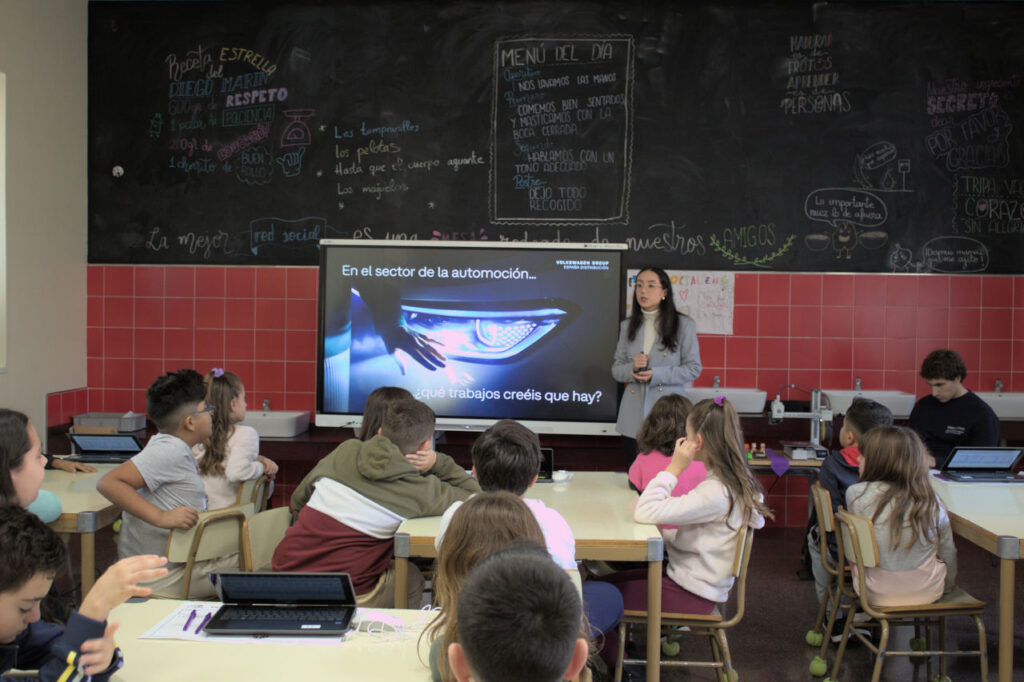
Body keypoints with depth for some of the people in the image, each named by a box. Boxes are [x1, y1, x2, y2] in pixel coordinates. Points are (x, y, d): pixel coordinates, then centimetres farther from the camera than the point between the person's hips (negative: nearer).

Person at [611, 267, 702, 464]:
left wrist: (656, 374, -14)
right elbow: (616, 369, 13)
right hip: (633, 417, 3)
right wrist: (632, 368, -10)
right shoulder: (627, 326, 12)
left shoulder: (684, 324, 1)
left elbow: (693, 368, -1)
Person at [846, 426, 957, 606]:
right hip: (927, 593, 3)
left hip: (877, 596, -2)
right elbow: (948, 553, 2)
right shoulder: (931, 502, -11)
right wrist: (948, 584, 23)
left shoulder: (856, 494, -18)